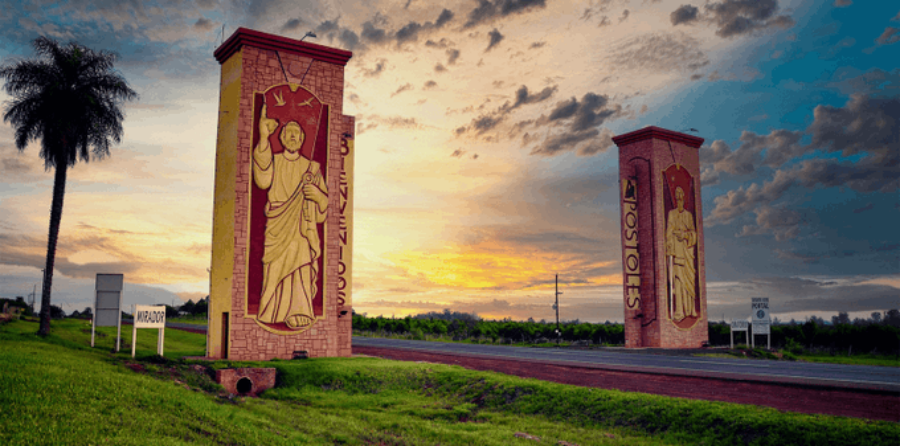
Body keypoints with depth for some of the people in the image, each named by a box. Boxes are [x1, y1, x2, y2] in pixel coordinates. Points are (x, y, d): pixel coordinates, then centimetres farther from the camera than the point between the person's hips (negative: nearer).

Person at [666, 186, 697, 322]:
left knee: (690, 278, 2)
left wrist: (685, 235, -11)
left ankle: (690, 308, 10)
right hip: (677, 248, -3)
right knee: (677, 277, -10)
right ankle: (679, 311, -12)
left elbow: (693, 232, 10)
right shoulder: (671, 214, 7)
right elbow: (669, 232, -1)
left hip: (688, 248, 3)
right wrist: (669, 249, -12)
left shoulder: (689, 215, 15)